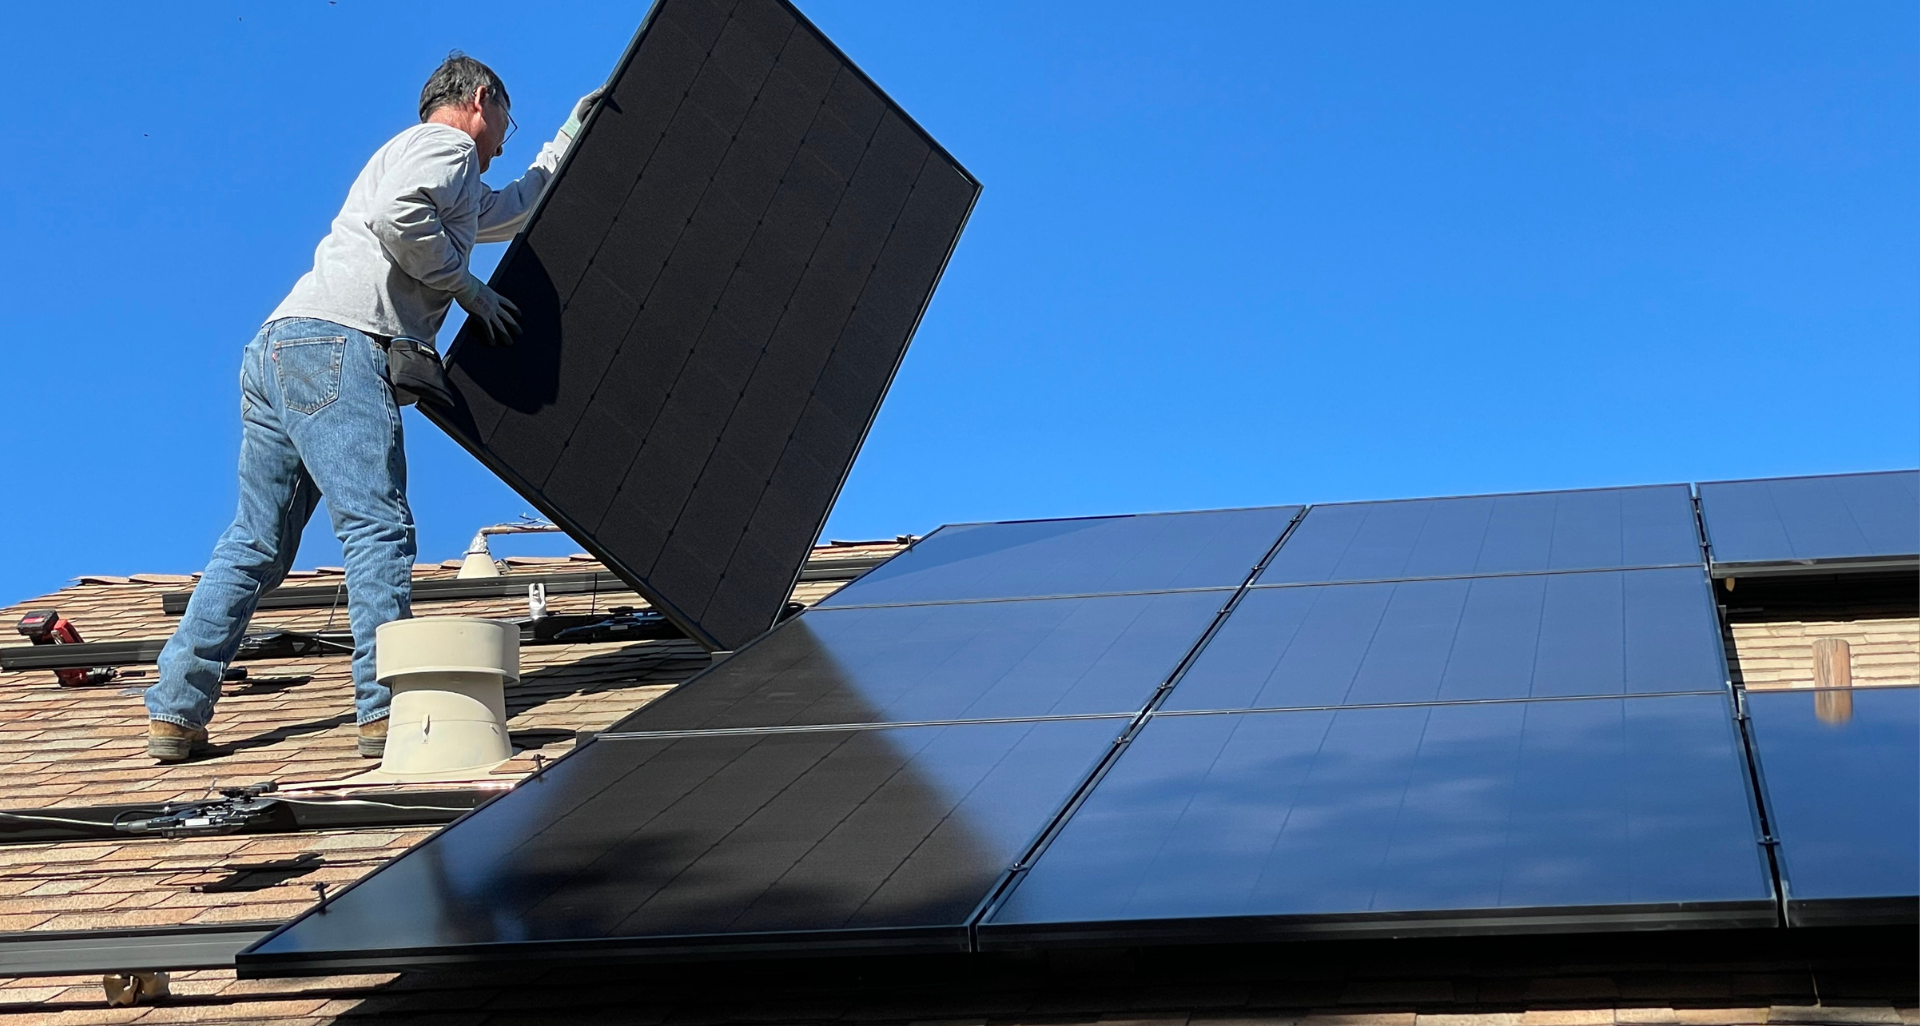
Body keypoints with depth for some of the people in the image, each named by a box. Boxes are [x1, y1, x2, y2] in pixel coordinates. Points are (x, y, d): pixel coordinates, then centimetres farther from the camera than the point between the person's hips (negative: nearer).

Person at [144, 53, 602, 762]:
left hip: (277, 352, 10)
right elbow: (398, 215, -16)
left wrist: (569, 139, 57)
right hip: (336, 344, -10)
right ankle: (388, 710, -19)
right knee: (378, 527, -14)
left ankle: (175, 714, 6)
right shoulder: (445, 143, 6)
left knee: (257, 543, 8)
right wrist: (469, 287, -5)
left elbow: (516, 209, 53)